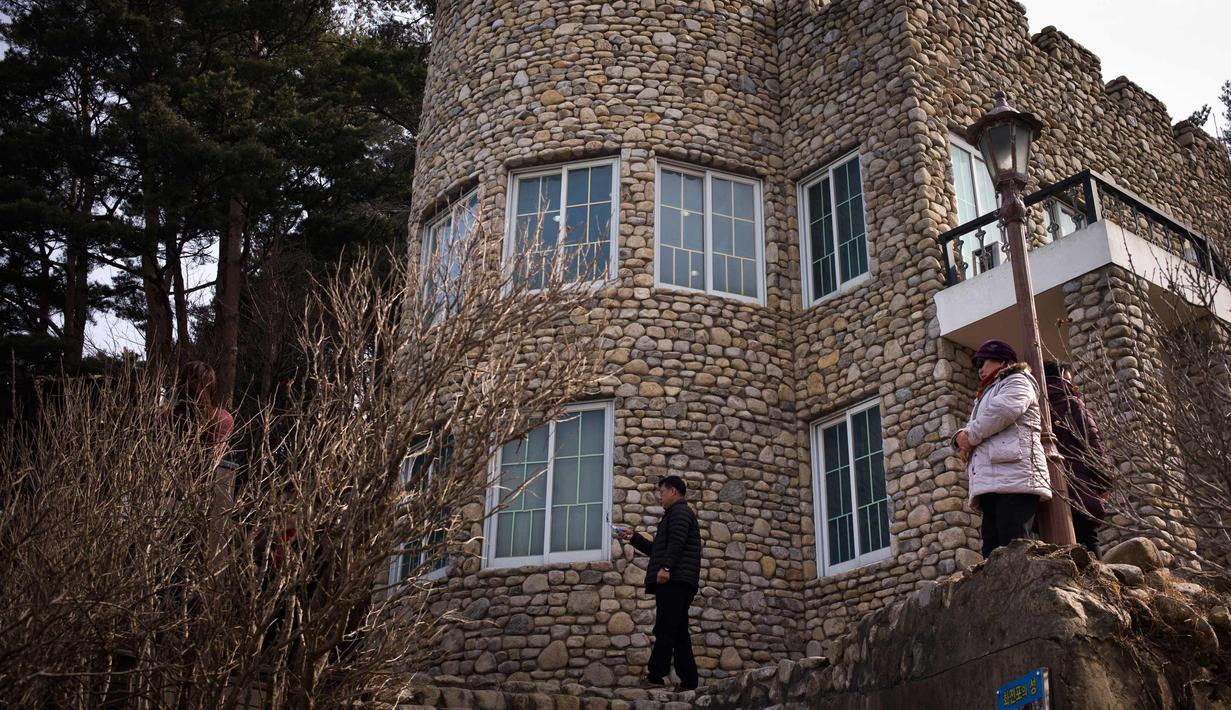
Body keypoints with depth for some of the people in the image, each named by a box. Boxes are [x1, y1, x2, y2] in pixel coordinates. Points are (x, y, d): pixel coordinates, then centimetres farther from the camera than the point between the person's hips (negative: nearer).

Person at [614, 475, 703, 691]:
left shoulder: (680, 511, -1)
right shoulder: (675, 514, 30)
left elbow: (676, 543, -18)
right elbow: (657, 550, 33)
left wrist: (665, 567, -28)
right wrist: (633, 537, 30)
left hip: (674, 580, -10)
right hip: (676, 582, 10)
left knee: (665, 629, -13)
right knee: (678, 632, 6)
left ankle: (656, 677, -16)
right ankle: (689, 681, 4)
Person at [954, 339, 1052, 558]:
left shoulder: (1016, 381, 12)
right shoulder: (985, 396, 40)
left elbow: (1005, 408, -11)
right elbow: (972, 428, 29)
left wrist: (971, 436, -2)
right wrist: (961, 437, 4)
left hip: (1013, 477, -8)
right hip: (991, 483, 8)